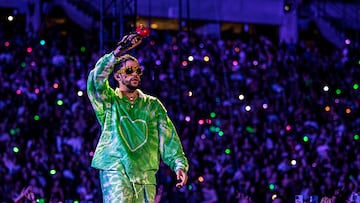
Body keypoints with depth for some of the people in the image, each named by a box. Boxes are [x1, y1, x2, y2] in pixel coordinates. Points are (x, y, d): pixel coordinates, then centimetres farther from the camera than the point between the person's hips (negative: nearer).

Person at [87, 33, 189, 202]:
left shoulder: (152, 105, 16)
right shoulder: (108, 101, 8)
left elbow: (168, 136, 9)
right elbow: (96, 80, -12)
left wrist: (179, 164, -6)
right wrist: (117, 53, -24)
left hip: (145, 175, 3)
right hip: (115, 172, -3)